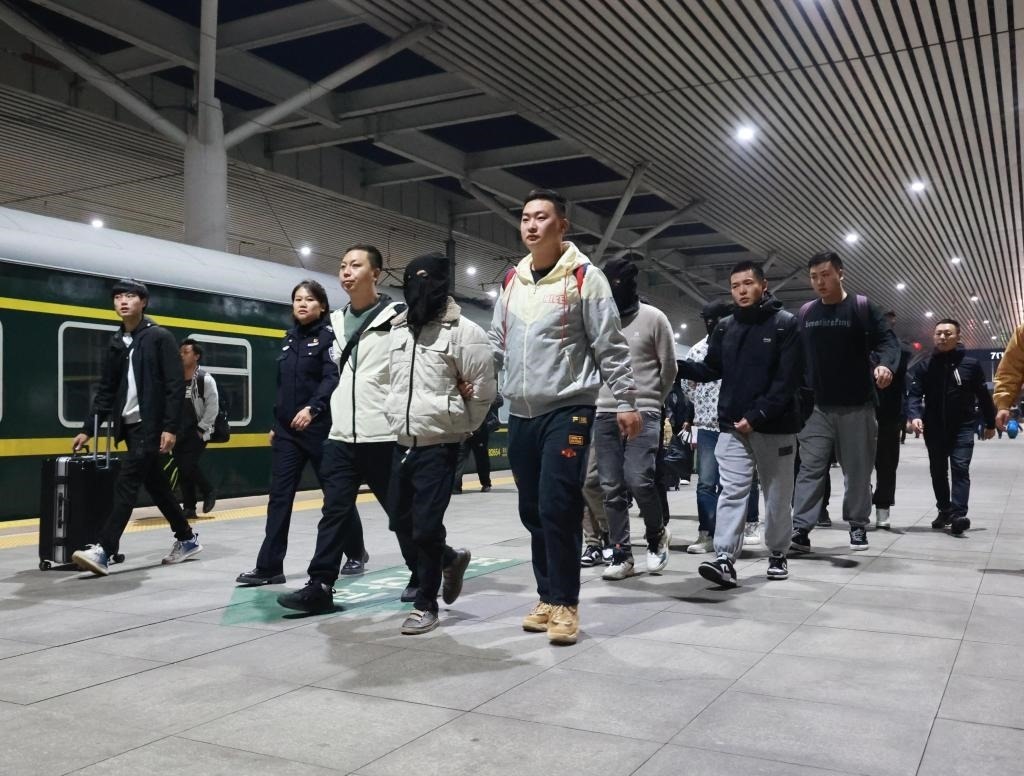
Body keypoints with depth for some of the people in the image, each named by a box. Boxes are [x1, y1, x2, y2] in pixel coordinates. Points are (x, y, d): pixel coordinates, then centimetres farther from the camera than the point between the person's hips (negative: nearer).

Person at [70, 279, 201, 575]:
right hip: (129, 425, 7)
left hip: (151, 425, -7)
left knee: (127, 483, -13)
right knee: (156, 484, 13)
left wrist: (171, 427, -18)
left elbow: (175, 385, -12)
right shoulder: (116, 343, 12)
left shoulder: (160, 337, -7)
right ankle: (187, 539, 26)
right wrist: (88, 429, 9)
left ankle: (103, 550, -13)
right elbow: (106, 390, 15)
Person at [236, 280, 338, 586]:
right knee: (279, 496, 3)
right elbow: (282, 385, 19)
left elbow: (333, 378, -18)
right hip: (286, 430, 6)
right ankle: (269, 567, 6)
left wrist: (313, 408, -31)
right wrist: (276, 424, 17)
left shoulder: (329, 335, -6)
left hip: (319, 427, -6)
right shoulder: (289, 339, 15)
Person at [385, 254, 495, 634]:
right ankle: (452, 559, 39)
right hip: (402, 445, 7)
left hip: (438, 447, -7)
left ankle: (426, 605, 13)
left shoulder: (463, 331, -11)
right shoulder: (397, 329, 10)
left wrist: (459, 427, 2)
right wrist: (398, 419, 15)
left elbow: (484, 389, -8)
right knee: (402, 522, 15)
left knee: (426, 527, -4)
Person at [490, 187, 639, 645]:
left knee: (557, 508, -12)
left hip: (568, 409, -6)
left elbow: (610, 345, -6)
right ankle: (548, 597, 21)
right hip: (521, 413, 6)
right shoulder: (512, 281, 13)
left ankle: (565, 603, 2)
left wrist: (625, 401, -8)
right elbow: (497, 344, 20)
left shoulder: (584, 276, -5)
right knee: (533, 510, 9)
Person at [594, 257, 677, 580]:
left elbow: (669, 368, 6)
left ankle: (657, 535, 10)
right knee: (611, 487, 1)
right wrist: (598, 400, 11)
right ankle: (621, 555, 10)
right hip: (604, 414, 4)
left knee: (638, 479, -16)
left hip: (642, 413, -4)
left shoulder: (653, 318, 0)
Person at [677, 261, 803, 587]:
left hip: (775, 426, -2)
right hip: (732, 426, 3)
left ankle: (777, 554, 26)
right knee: (732, 492, -5)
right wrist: (675, 364, -8)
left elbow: (787, 380, -11)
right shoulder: (724, 327, 10)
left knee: (777, 494, 10)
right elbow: (710, 369, 10)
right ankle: (725, 559, -10)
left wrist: (757, 416, -20)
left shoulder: (786, 324, -4)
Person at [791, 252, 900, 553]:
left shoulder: (862, 307, -2)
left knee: (858, 469, 7)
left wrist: (885, 364, -28)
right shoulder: (805, 313, 9)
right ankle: (801, 528, -7)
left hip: (857, 406, -2)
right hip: (817, 407, 2)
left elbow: (887, 340, -8)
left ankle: (858, 526, 20)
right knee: (810, 468, -4)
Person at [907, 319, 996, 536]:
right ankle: (944, 511, 26)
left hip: (962, 427, -2)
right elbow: (914, 394, -7)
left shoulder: (971, 363, -3)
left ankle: (958, 515, -19)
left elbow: (983, 395, 5)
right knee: (938, 471, 12)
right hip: (934, 428, 3)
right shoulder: (924, 365, -1)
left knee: (960, 468, -13)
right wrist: (914, 415, -25)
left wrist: (990, 423, 11)